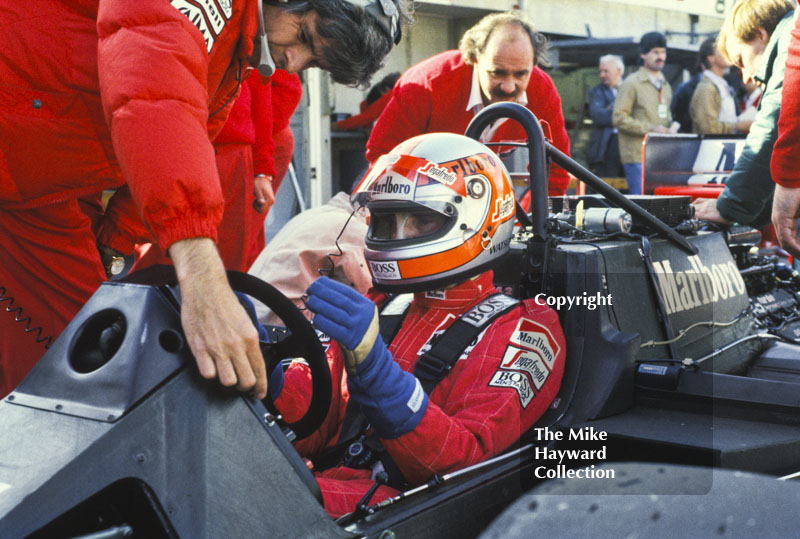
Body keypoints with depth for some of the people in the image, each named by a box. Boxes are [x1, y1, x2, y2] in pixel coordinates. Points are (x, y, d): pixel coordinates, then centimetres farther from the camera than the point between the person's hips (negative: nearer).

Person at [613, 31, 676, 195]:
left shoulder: (665, 85, 21)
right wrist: (650, 129, -16)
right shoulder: (632, 83, -2)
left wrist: (671, 127, 9)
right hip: (638, 155, -7)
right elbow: (619, 118, -10)